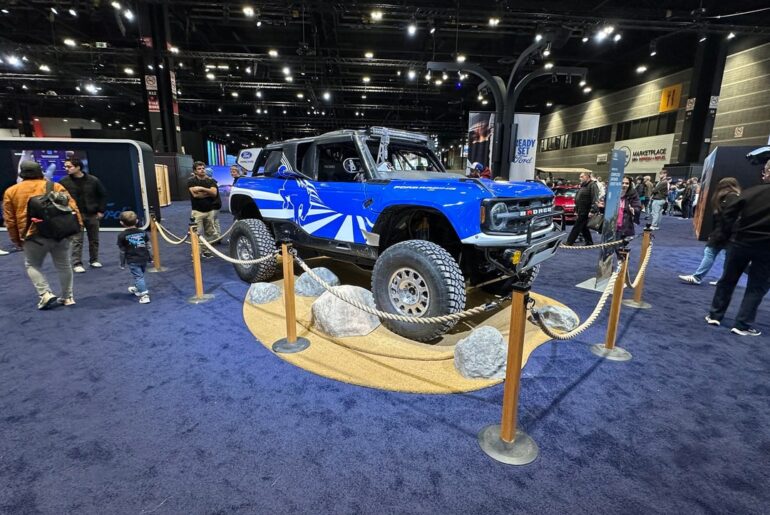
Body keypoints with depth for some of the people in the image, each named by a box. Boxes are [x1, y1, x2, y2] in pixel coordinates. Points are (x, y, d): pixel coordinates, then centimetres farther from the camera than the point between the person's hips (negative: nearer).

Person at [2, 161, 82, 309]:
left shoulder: (11, 191, 9)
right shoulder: (55, 186, 8)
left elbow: (10, 219, 10)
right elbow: (72, 206, 0)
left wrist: (17, 240, 17)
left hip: (34, 236, -1)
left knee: (32, 265, 18)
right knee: (63, 266, 12)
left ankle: (45, 294, 2)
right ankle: (68, 297, 17)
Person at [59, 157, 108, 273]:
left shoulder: (93, 180, -4)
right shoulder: (64, 181, -5)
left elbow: (103, 195, 5)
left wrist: (101, 210, 0)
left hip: (92, 215, 1)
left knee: (94, 239, 11)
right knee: (77, 240, -3)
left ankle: (94, 260, 26)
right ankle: (77, 264, 2)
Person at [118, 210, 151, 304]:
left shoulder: (122, 236, -7)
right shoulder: (143, 232, 3)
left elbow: (122, 251, -3)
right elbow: (148, 246, 9)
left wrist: (122, 262, 7)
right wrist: (149, 257, 19)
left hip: (132, 261, -5)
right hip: (144, 259, 5)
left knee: (138, 277, -5)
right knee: (140, 275, 23)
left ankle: (144, 295, -14)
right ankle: (137, 288, 45)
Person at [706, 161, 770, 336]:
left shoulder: (750, 192, -5)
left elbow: (727, 216, -6)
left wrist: (738, 230, 7)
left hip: (741, 241, 1)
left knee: (727, 280, 14)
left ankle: (714, 315, 19)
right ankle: (742, 325, 7)